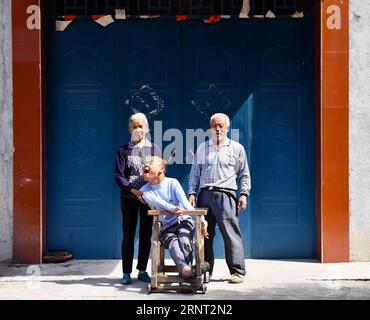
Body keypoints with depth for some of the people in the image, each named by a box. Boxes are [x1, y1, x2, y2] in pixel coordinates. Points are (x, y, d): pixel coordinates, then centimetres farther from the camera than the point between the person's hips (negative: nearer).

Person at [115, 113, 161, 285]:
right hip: (129, 197, -1)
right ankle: (126, 272, 7)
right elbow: (119, 176, -2)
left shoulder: (154, 149, 8)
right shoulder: (124, 150, 4)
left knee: (146, 234, 5)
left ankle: (142, 270, 16)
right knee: (128, 234, 1)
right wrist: (134, 191, -15)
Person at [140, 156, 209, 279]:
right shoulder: (145, 191, 2)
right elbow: (158, 202, -19)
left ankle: (187, 270, -39)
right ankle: (184, 267, -57)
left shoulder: (172, 183, -1)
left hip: (183, 221, 0)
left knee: (184, 241, -32)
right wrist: (173, 208, -39)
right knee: (173, 242, -32)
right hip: (166, 227, 0)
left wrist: (201, 221, -22)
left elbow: (185, 204, -11)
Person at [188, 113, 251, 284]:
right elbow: (195, 173, 16)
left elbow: (244, 174, 9)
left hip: (226, 195, -3)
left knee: (231, 234, -7)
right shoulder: (202, 148, 16)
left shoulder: (237, 148, 9)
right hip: (205, 194, 3)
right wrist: (192, 193, 6)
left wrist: (244, 194, -1)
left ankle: (238, 271, -2)